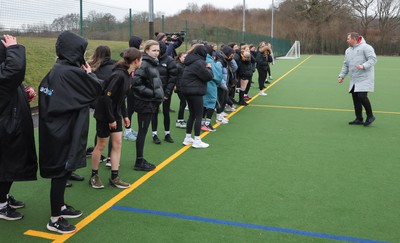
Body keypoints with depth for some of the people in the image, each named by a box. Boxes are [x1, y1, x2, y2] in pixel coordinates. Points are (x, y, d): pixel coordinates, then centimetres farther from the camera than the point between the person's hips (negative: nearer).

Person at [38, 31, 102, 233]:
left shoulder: (55, 70, 7)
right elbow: (96, 90, -12)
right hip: (65, 132, -9)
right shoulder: (72, 72, -20)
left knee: (62, 171, 21)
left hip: (56, 129, 9)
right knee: (61, 173, 1)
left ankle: (60, 207, 36)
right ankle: (55, 219, 14)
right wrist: (89, 73, 5)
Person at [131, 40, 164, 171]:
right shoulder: (144, 64, -15)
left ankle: (140, 160, 23)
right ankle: (139, 162, 8)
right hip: (144, 103, -9)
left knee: (143, 132, 14)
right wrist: (151, 93, -18)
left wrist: (158, 95, 10)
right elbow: (136, 83, -22)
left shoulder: (152, 64, 13)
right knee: (142, 132, -1)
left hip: (151, 103, 9)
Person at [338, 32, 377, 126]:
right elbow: (346, 65, 21)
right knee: (355, 98, 5)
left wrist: (363, 66, -28)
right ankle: (359, 119, 14)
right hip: (354, 80, 8)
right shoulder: (348, 51, 16)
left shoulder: (365, 47, -7)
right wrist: (342, 76, 11)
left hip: (364, 78, -8)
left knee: (362, 96, -16)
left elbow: (373, 59, -14)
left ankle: (370, 116, 2)